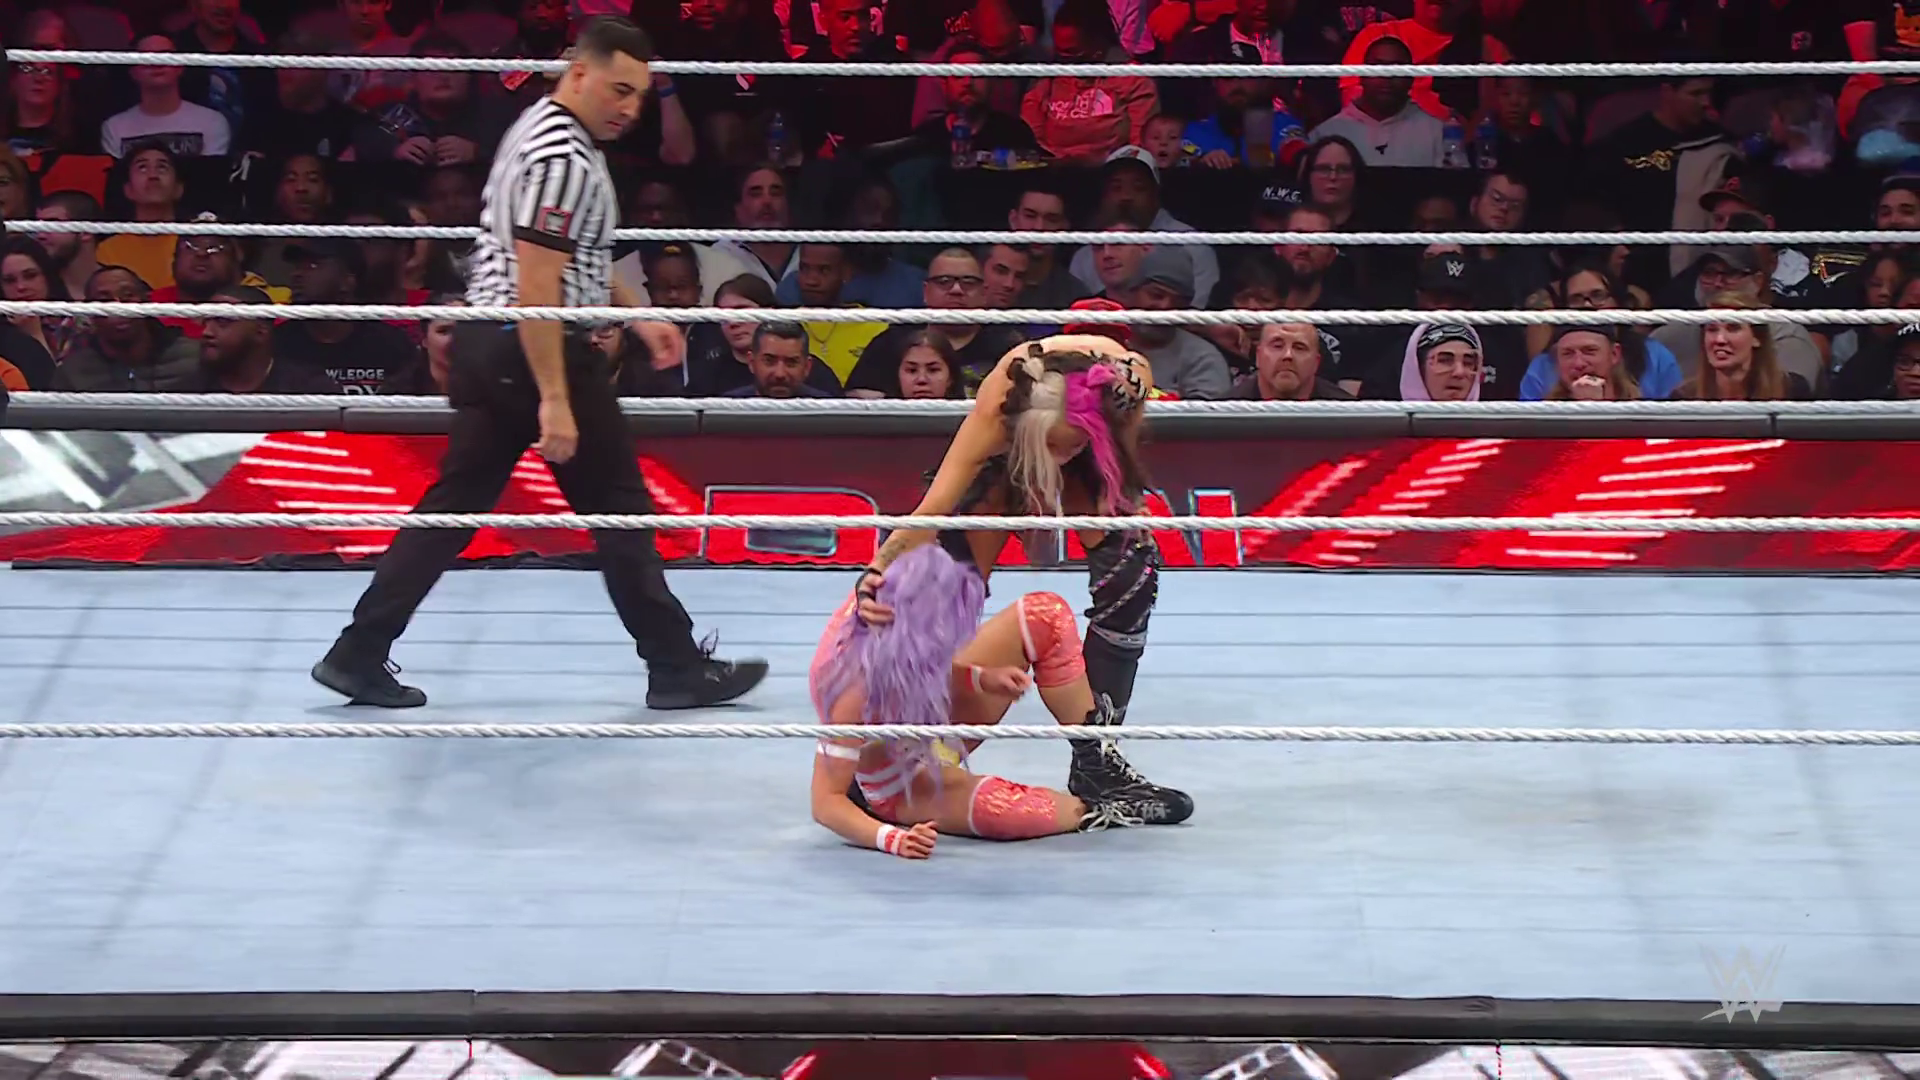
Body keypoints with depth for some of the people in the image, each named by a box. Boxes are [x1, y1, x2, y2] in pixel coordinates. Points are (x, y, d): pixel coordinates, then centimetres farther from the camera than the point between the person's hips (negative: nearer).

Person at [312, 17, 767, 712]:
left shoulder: (542, 132, 15)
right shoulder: (564, 159, -18)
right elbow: (535, 287, -24)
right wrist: (555, 399, -25)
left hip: (488, 344, 10)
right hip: (540, 350, -10)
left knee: (455, 504, 9)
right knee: (617, 509, 1)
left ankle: (358, 655, 8)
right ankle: (677, 668, 10)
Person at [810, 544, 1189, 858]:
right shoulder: (859, 690, -39)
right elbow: (827, 801, -32)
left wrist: (980, 678, -12)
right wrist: (891, 838, -47)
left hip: (933, 720, 7)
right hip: (900, 786, -7)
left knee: (1045, 616, -6)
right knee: (1000, 809, -39)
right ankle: (1092, 812, -8)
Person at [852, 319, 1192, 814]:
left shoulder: (1130, 379, -42)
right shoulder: (999, 401, -45)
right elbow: (936, 506, -52)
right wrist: (881, 569, -66)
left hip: (1097, 463, 1)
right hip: (1006, 449, -1)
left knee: (1131, 575, -16)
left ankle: (1095, 759, -7)